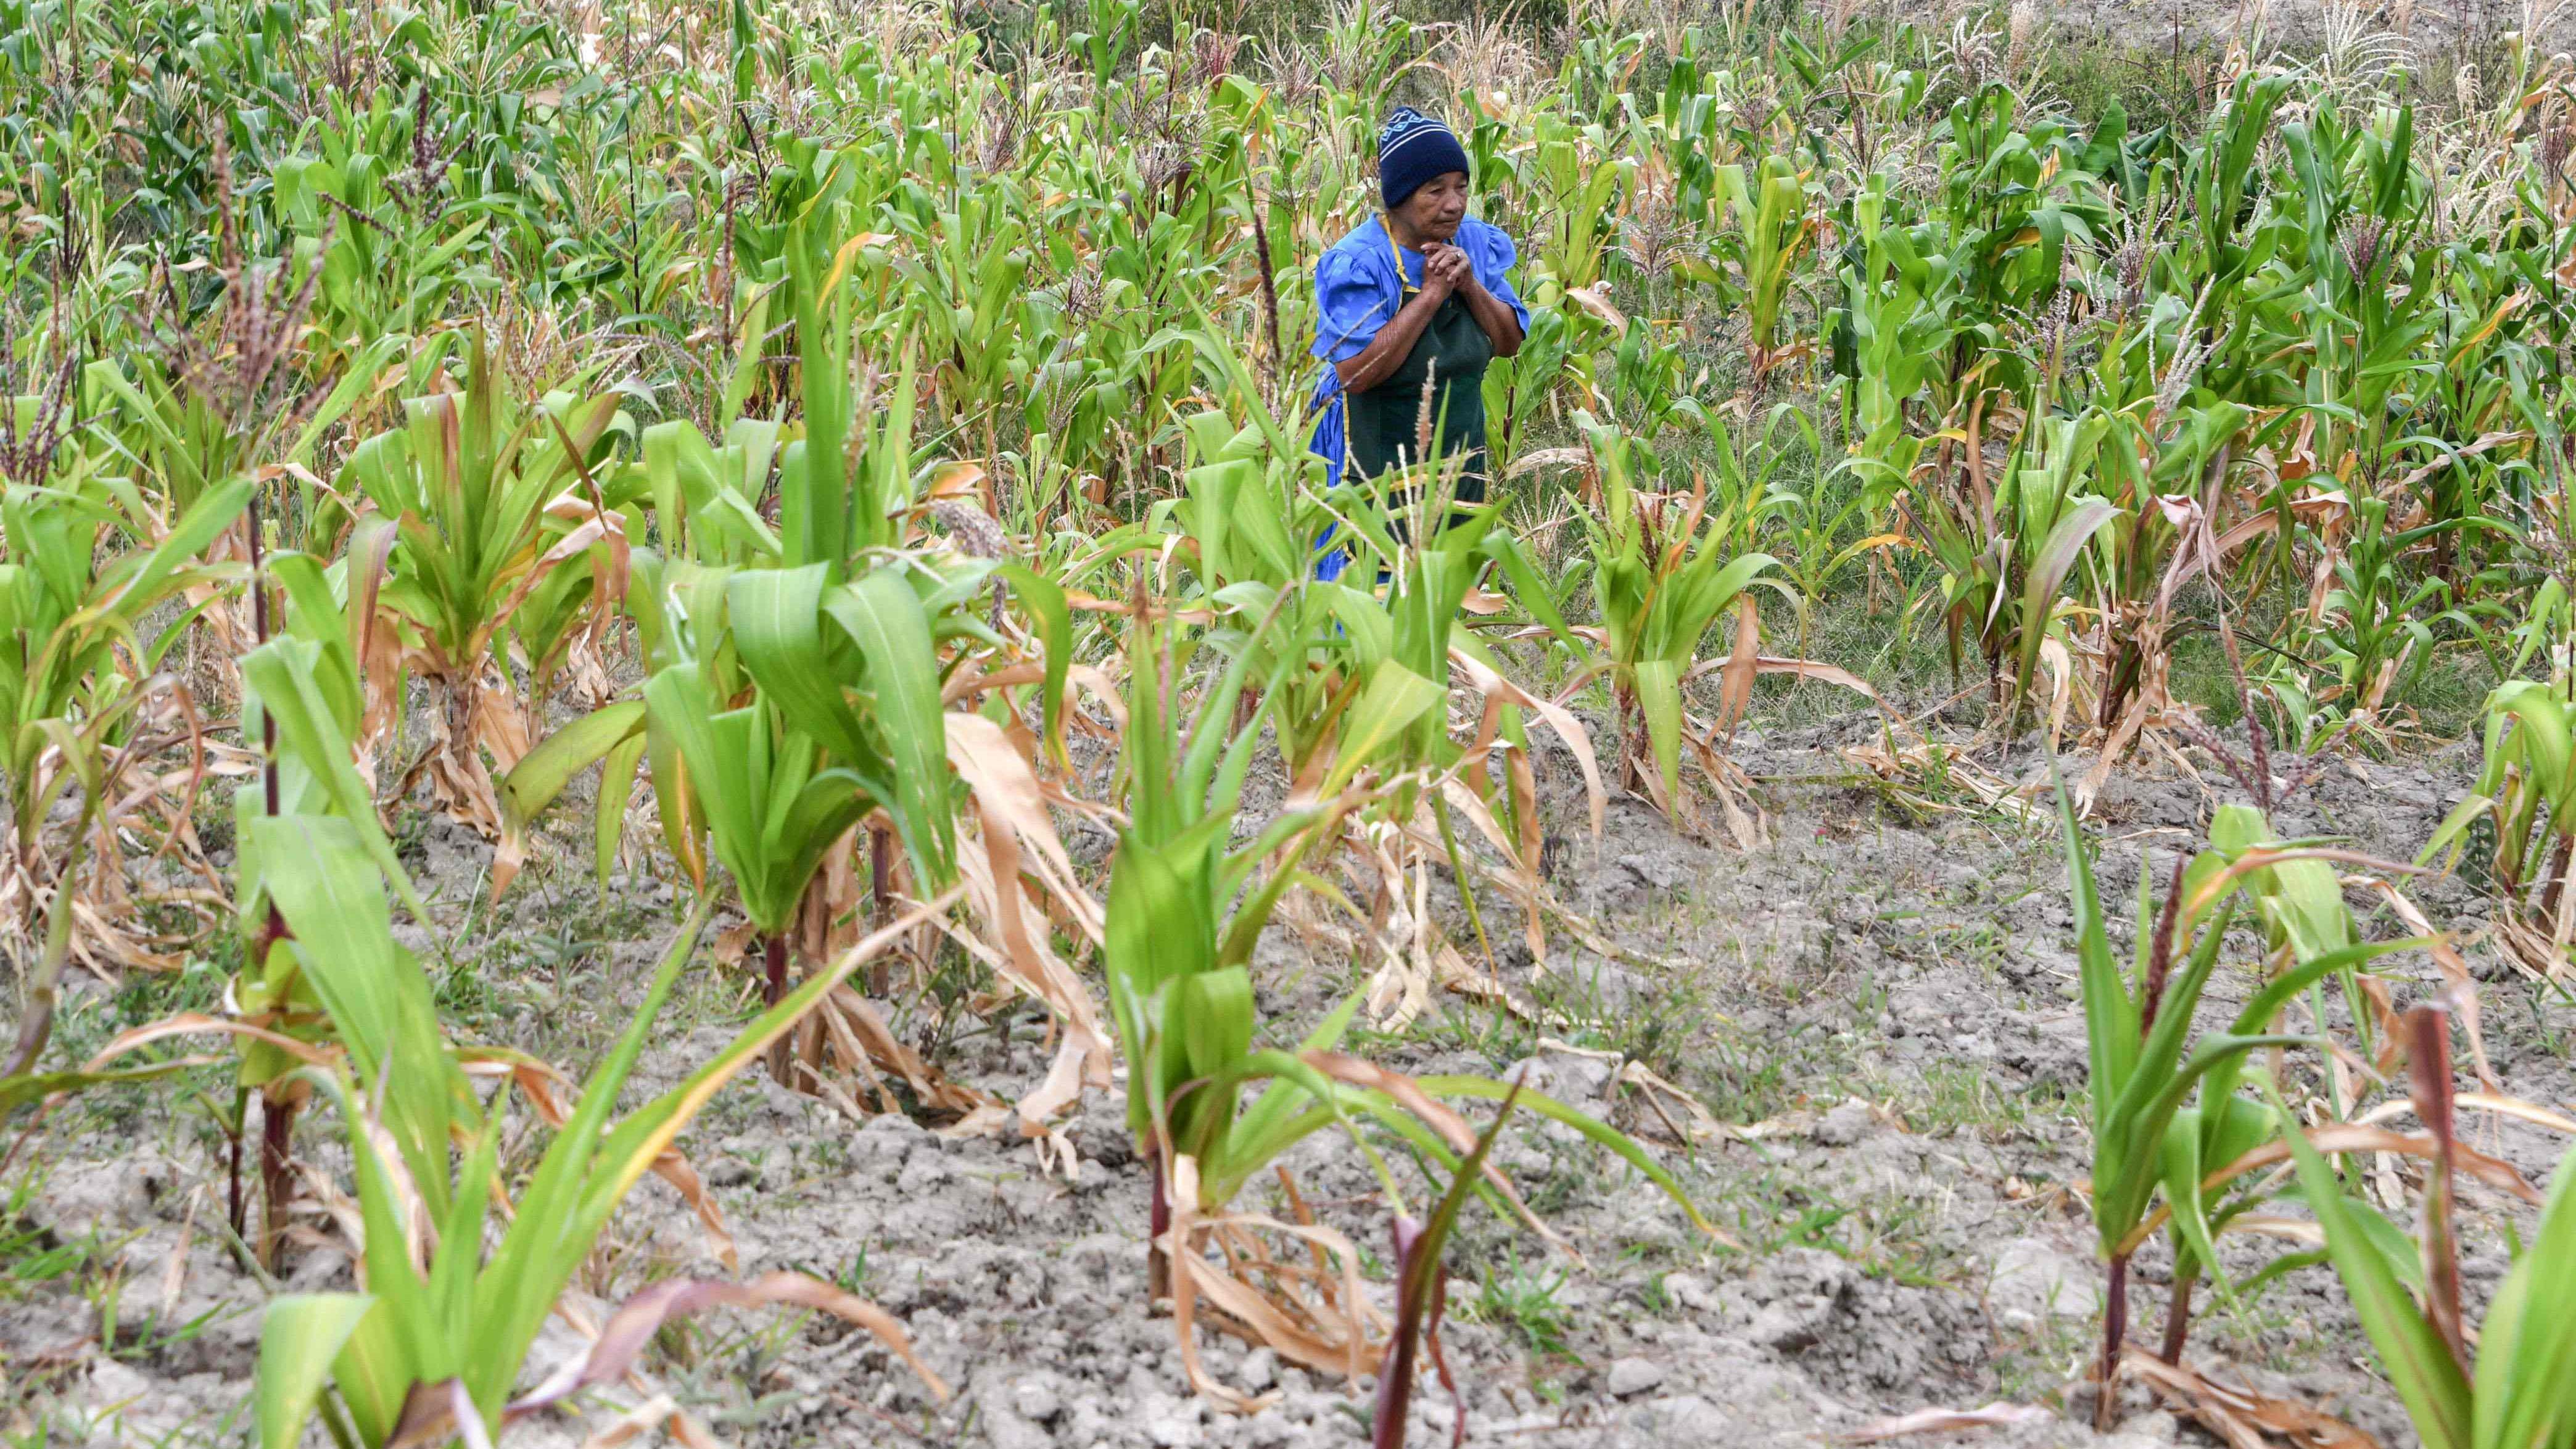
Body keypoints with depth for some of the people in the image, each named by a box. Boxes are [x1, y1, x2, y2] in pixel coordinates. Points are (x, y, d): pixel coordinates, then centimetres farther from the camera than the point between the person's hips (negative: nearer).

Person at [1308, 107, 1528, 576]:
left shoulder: (1475, 243, 1)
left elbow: (1510, 342, 3)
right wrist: (1431, 293, -24)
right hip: (1376, 462, -6)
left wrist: (1470, 285, -16)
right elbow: (1356, 373, -28)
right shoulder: (1356, 263, -19)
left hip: (1459, 451, 6)